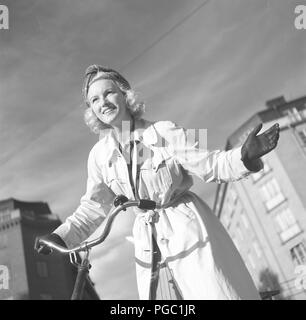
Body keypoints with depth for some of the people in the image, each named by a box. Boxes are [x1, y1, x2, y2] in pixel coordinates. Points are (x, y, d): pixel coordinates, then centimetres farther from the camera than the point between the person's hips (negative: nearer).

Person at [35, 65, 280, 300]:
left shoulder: (164, 132, -9)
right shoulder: (99, 154, 1)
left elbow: (209, 165, -10)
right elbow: (93, 208, 6)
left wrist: (244, 156, -29)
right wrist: (60, 237, -6)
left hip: (189, 232, -3)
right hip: (148, 245, 4)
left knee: (217, 292, -4)